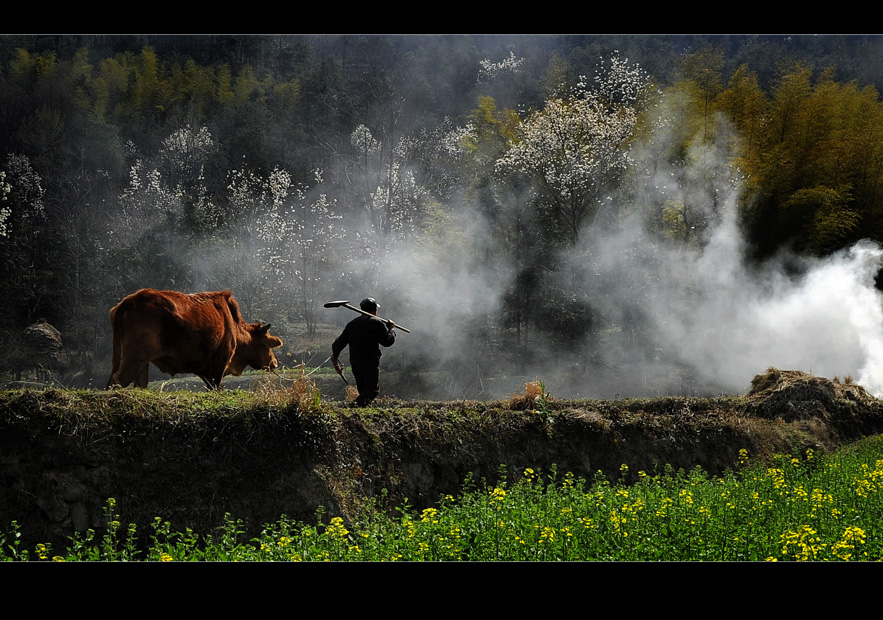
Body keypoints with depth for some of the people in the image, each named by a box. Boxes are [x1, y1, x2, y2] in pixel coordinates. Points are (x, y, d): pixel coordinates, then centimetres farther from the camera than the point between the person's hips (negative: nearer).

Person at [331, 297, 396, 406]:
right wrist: (391, 329, 13)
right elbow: (387, 341, -4)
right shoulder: (376, 323, -3)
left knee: (363, 390, 14)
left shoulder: (352, 323, 17)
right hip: (370, 363, -6)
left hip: (355, 363, 6)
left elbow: (339, 342, 16)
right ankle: (361, 403, -35)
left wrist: (335, 358, 19)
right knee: (373, 389, -9)